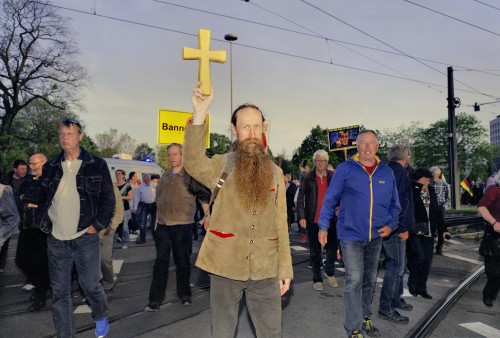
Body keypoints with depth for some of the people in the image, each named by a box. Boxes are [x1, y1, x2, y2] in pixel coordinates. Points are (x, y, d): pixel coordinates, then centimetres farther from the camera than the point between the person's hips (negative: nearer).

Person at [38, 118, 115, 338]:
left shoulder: (96, 165, -2)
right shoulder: (50, 167, 8)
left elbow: (108, 199, -2)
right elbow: (43, 199, 16)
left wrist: (97, 225, -8)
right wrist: (45, 224, 5)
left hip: (85, 238, -3)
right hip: (56, 240, 3)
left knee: (90, 286, 7)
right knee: (59, 293, 8)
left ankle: (101, 317, 37)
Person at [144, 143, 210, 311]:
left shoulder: (189, 175, -6)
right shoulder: (165, 175, 12)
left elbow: (204, 195, -8)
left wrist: (207, 216, -17)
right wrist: (158, 218, 17)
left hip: (182, 225, -4)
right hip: (162, 225, 5)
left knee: (182, 261, 8)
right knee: (161, 262, 5)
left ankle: (184, 295, 26)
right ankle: (155, 300, 10)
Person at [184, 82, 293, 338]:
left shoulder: (275, 172, 5)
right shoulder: (221, 166, -3)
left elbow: (280, 223, 6)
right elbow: (194, 164, -27)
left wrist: (285, 269, 4)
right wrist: (200, 115, -36)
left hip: (265, 270, 2)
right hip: (225, 266, -2)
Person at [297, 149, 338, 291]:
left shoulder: (334, 177, 4)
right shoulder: (307, 178, 0)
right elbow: (300, 199, -2)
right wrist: (301, 217, -11)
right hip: (313, 221, -1)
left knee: (332, 250, 6)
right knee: (315, 252, 8)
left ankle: (329, 272, 33)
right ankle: (317, 279, 22)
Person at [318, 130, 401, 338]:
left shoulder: (387, 172, 4)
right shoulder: (345, 169, -7)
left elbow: (394, 204, 12)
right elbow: (330, 199, -5)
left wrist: (391, 225, -3)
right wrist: (323, 227, -8)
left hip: (376, 236, 5)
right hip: (351, 235, -4)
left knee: (370, 280, 17)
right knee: (354, 280, -6)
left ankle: (366, 318, 35)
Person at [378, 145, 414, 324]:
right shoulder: (400, 171, -13)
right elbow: (398, 201, -22)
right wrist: (402, 228, -20)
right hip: (395, 227, -10)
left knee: (398, 263, 20)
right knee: (395, 265, -5)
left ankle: (396, 299, 32)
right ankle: (386, 308, 2)